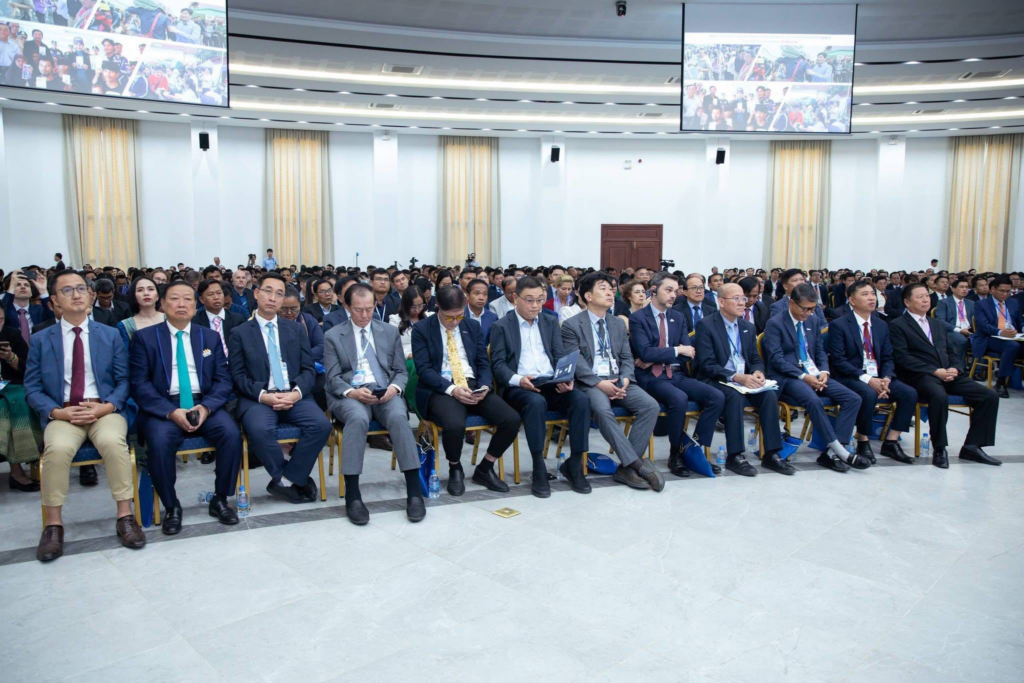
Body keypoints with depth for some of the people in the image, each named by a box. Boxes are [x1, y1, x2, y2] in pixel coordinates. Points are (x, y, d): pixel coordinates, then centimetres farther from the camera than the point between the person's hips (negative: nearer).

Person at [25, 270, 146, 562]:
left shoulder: (110, 335, 12)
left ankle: (125, 516, -22)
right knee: (58, 448, -33)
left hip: (105, 411, 0)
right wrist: (56, 412, -11)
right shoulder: (40, 340, 11)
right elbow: (32, 388, 7)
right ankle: (53, 524, -17)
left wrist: (106, 407, -11)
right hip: (62, 414, 0)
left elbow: (124, 380, 7)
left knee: (113, 441, -34)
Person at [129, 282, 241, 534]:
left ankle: (220, 500, -5)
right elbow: (139, 384, -2)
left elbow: (223, 380, 7)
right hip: (162, 407, -2)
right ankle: (171, 507, -9)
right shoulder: (144, 337, 7)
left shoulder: (211, 337, 14)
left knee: (232, 434, -25)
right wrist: (170, 412, -17)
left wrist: (206, 407, -13)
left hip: (204, 404, 2)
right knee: (159, 441, -32)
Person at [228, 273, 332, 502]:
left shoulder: (295, 329, 15)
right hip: (258, 398, -2)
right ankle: (296, 480, -11)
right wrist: (263, 395, -17)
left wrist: (296, 393, -12)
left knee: (321, 425, -26)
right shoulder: (240, 333, 8)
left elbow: (308, 369, 8)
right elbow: (238, 376, 0)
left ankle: (286, 481, -9)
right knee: (259, 430, -35)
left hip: (294, 396, 2)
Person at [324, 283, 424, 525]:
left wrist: (394, 387, -10)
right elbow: (333, 378, 3)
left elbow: (401, 371, 14)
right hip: (349, 395, -1)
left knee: (399, 417, -33)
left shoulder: (390, 331, 14)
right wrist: (352, 392, -18)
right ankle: (352, 495, -32)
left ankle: (414, 491, -29)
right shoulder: (333, 335, 9)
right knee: (358, 418, -37)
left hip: (384, 393, 2)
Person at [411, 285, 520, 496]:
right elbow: (423, 369, -9)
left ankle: (484, 469, 5)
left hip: (473, 386, 5)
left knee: (512, 419, -19)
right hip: (441, 389, -4)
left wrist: (484, 386, -10)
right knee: (455, 424, -37)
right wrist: (452, 389, -22)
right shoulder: (421, 329, -1)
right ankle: (455, 470, -2)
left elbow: (483, 364, 12)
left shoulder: (473, 327, 13)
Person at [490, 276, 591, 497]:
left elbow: (560, 356, 11)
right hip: (519, 387, -4)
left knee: (581, 399, -25)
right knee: (536, 402, -38)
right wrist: (518, 380, -24)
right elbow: (498, 364, -3)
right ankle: (539, 470, -26)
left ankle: (574, 464, -12)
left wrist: (566, 377, -12)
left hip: (552, 384, 4)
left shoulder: (550, 323, 18)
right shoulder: (501, 326, 5)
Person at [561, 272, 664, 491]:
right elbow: (575, 361, -8)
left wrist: (625, 379, -8)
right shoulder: (572, 325, 1)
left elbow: (627, 357, 13)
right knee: (602, 410, -36)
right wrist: (599, 383, -21)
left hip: (618, 380, 5)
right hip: (590, 383, -5)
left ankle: (625, 468, -17)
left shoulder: (618, 324, 19)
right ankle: (637, 464, -29)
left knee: (650, 405, -21)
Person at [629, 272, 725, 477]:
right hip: (651, 377, -6)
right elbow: (645, 353, -16)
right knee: (679, 399, -35)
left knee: (717, 397, -15)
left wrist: (657, 358, -10)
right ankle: (676, 454, -14)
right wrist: (677, 350, -12)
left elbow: (688, 355, 4)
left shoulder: (678, 317, 13)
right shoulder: (638, 318, -4)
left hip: (677, 375, 6)